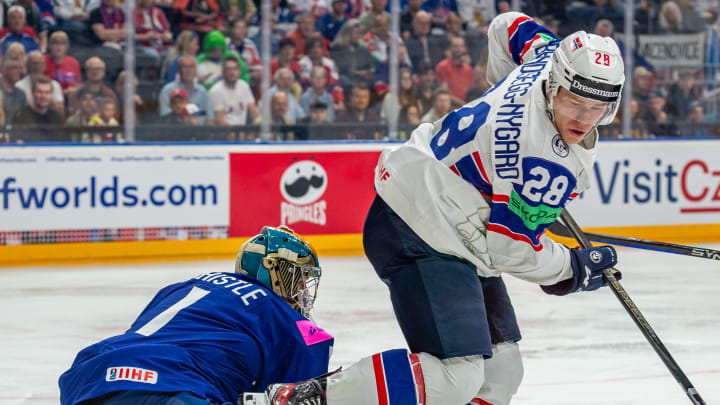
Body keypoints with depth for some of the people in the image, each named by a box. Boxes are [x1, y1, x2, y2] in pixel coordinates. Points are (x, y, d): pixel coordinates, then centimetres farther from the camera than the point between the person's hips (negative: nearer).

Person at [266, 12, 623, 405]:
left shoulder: (553, 58, -1)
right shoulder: (548, 162, -27)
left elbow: (508, 27, 21)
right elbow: (509, 246, -19)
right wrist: (574, 269, -3)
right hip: (419, 236, -11)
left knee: (499, 371, 11)